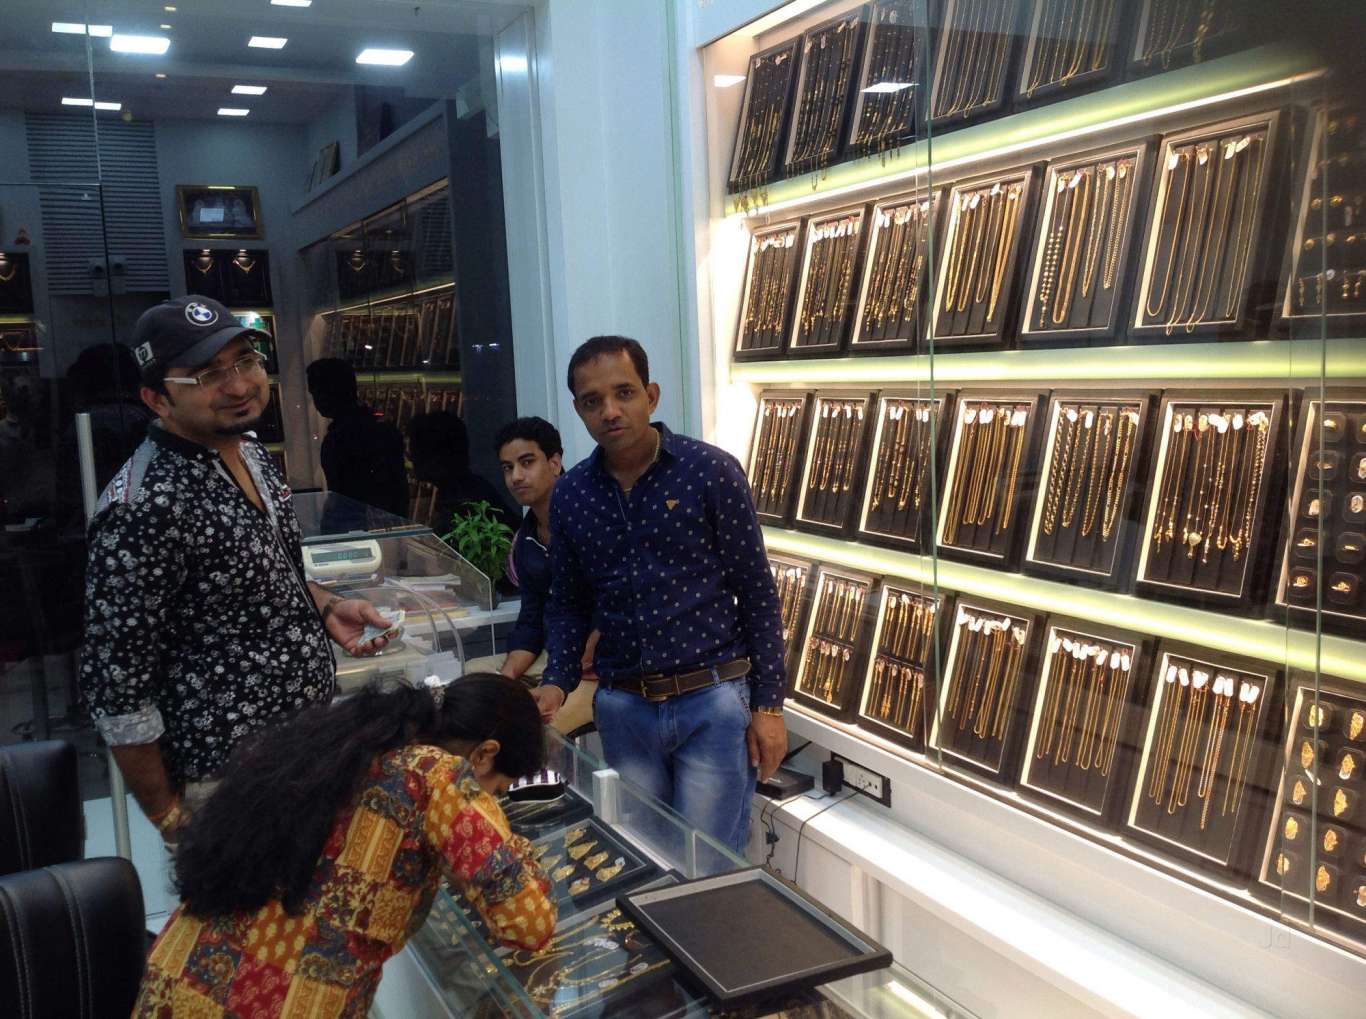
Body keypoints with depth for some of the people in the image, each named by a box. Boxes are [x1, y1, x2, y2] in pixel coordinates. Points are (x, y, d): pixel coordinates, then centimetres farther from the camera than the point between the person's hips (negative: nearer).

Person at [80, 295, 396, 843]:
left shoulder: (250, 451, 2)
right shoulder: (142, 509, -24)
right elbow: (117, 688, -20)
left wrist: (324, 606, -1)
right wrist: (168, 817, -14)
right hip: (229, 783, -8)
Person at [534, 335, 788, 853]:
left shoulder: (711, 471, -8)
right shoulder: (570, 494, 3)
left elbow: (756, 593, -5)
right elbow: (568, 604, 12)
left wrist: (768, 704, -6)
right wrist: (557, 683, -4)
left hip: (712, 701, -3)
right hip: (622, 707, 4)